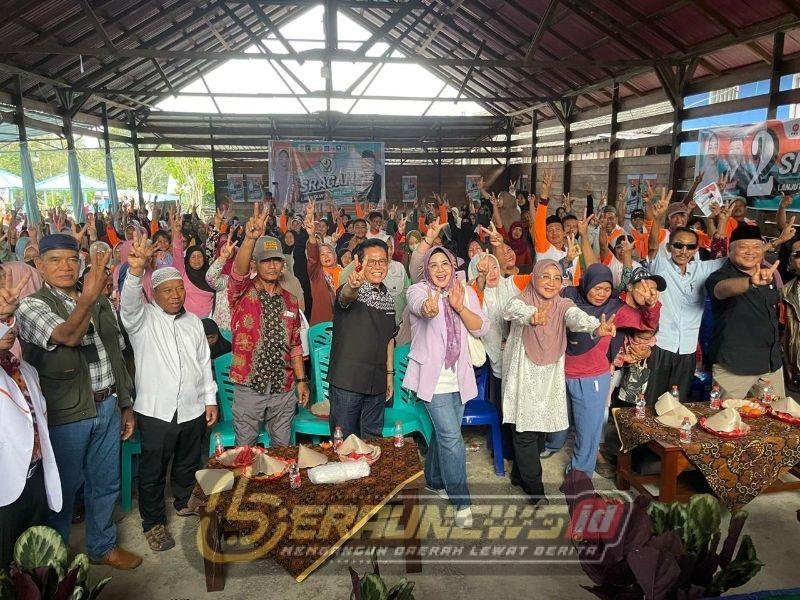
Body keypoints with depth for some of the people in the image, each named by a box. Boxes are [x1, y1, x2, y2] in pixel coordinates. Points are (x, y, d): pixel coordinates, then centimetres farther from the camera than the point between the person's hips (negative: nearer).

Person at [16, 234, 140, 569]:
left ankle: (102, 546, 38)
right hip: (66, 414, -5)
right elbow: (68, 336, -32)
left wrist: (126, 404, 13)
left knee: (106, 483, 17)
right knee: (64, 488, 11)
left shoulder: (101, 301, 8)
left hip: (107, 406, 5)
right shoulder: (31, 306, -10)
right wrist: (88, 297, -49)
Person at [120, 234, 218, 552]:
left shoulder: (193, 321, 10)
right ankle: (154, 522, 26)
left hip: (193, 409, 5)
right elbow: (129, 302, -29)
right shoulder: (142, 318, -5)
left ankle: (185, 502, 43)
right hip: (156, 410, -4)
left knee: (188, 463, 20)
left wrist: (211, 399, 9)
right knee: (153, 470, 8)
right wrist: (135, 270, -47)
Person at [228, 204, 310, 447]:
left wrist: (301, 380, 8)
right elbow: (239, 271, -27)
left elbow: (294, 344, 12)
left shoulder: (290, 300, 8)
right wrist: (250, 239, -44)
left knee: (283, 450, 14)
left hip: (284, 390, 3)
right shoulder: (243, 293, -4)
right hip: (249, 388, -3)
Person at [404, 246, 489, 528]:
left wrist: (459, 306, -19)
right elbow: (420, 305, -35)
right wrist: (429, 308, -59)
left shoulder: (466, 292, 4)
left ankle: (435, 480, 40)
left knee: (444, 433, 17)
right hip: (433, 377, -5)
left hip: (459, 377, 5)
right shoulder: (418, 290, -10)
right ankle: (462, 501, 5)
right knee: (452, 437, -8)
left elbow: (481, 329, -4)